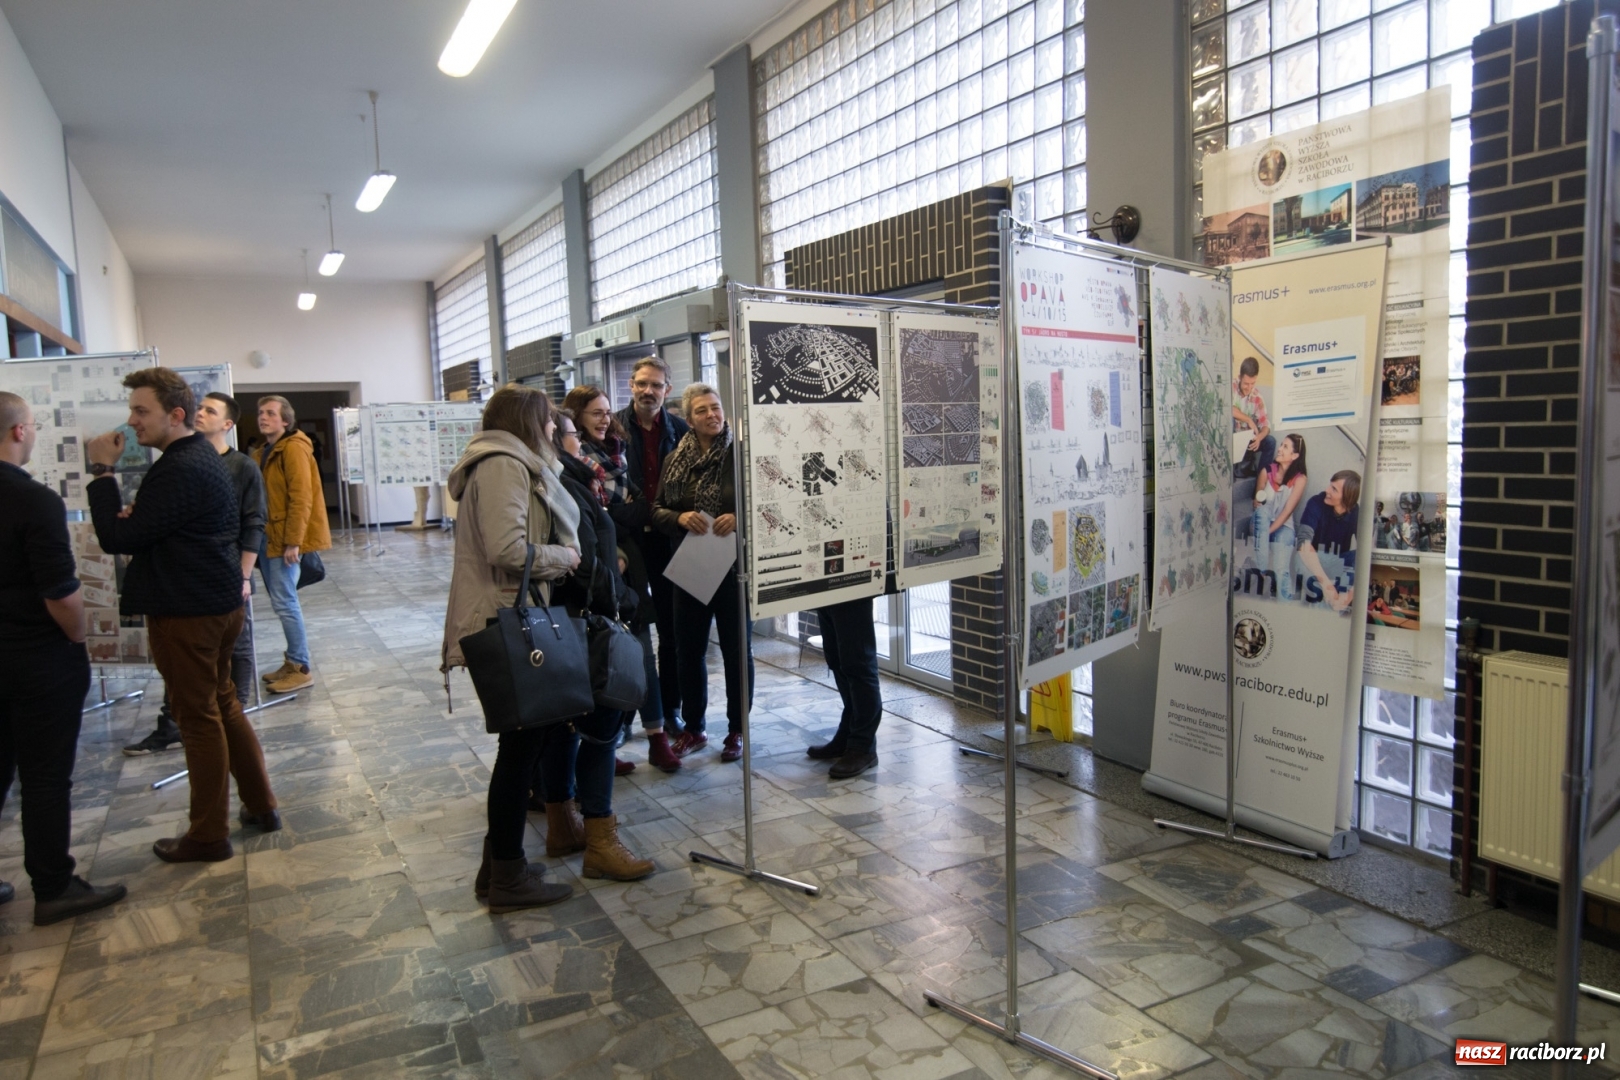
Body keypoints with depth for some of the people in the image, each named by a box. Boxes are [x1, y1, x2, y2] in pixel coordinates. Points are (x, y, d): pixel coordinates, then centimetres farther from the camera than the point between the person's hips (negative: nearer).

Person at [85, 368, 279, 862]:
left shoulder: (178, 470, -22)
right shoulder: (203, 455, 11)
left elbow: (119, 539, -20)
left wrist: (103, 472, -13)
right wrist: (131, 518, 0)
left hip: (185, 614, -10)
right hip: (218, 603, 10)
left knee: (199, 720, 1)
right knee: (223, 705, 18)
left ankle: (209, 836, 14)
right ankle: (261, 805, 27)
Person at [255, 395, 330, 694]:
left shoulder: (293, 448, -12)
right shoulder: (266, 452, 16)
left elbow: (301, 498, -19)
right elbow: (264, 497, 19)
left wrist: (293, 541, -22)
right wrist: (261, 536, 13)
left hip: (286, 539, -9)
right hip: (270, 537, 9)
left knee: (284, 602, -7)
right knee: (283, 601, 13)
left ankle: (301, 669, 1)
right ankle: (293, 661, 23)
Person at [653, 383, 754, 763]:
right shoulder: (675, 460, 6)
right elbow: (657, 509, 9)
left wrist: (740, 519, -23)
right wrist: (680, 518, -11)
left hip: (734, 564, -4)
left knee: (737, 649, 8)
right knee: (688, 649, 11)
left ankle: (736, 730, 22)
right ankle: (692, 728, 27)